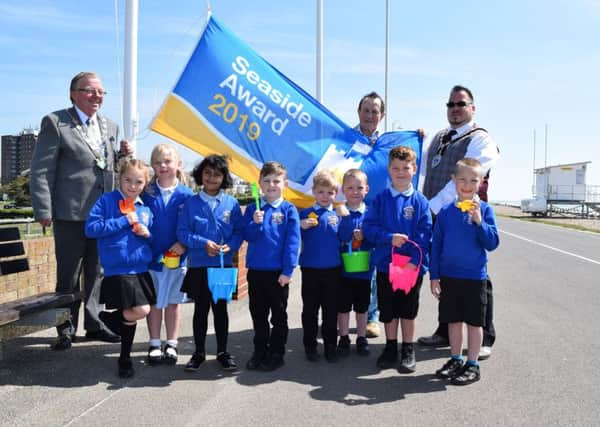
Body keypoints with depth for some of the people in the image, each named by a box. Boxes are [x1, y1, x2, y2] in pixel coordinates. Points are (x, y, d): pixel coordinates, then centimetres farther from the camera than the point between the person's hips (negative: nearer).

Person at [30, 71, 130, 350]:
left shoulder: (110, 126, 13)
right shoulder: (55, 123, -4)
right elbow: (41, 171, -7)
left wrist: (123, 156, 0)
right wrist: (43, 211, -13)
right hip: (71, 214, -5)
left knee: (96, 273, 14)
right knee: (68, 276, 6)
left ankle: (93, 324, 28)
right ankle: (66, 329, 20)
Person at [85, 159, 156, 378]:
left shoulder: (146, 209, 10)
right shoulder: (107, 200, -4)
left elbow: (153, 240, 19)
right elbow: (90, 228, -12)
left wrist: (147, 234, -5)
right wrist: (124, 221, -15)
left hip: (140, 269, 6)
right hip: (117, 270, -5)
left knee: (131, 314, 12)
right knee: (139, 311, -14)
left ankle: (125, 358, 32)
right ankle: (107, 316, 17)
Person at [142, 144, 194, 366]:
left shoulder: (186, 195, -5)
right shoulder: (146, 193, -2)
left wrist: (184, 244, -16)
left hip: (177, 257, 0)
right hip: (151, 256, 1)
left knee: (173, 302, 12)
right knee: (154, 303, 11)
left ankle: (171, 344, 25)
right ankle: (154, 345, 24)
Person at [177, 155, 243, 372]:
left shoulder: (231, 203, 0)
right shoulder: (191, 203, -2)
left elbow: (239, 231, 2)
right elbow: (183, 232, -4)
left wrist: (230, 246, -17)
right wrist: (204, 243, -18)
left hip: (224, 264, 1)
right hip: (198, 265, 0)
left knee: (221, 308, 11)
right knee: (201, 309, 10)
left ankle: (222, 352, 25)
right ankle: (199, 352, 25)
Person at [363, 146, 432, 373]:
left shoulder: (420, 201, -3)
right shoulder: (381, 199, 0)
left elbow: (425, 234, -7)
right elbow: (368, 227, -4)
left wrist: (415, 261, -17)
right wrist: (390, 238, -18)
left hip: (412, 266, -1)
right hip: (385, 264, 1)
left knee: (408, 311, 11)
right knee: (388, 311, 13)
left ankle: (408, 351, 25)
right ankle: (391, 348, 29)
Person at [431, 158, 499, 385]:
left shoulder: (484, 209, -6)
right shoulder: (446, 211, 0)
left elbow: (492, 244, -10)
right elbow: (436, 244, 4)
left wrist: (479, 221, -24)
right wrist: (434, 276, 2)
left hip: (474, 277, -2)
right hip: (448, 276, 2)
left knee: (474, 322, 8)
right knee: (453, 320, 13)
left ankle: (472, 364, 22)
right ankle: (455, 359, 30)